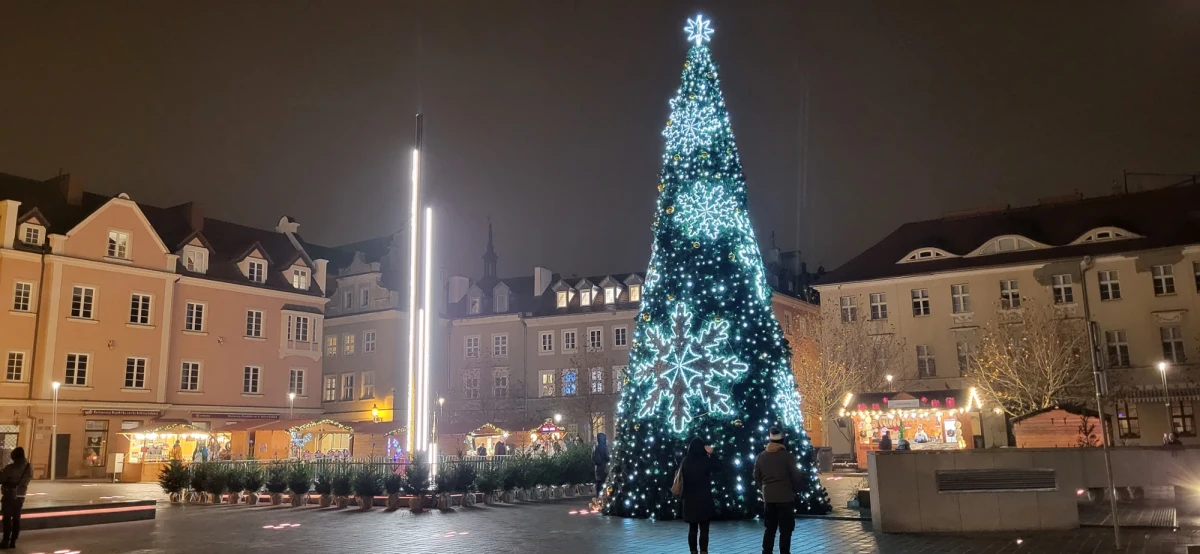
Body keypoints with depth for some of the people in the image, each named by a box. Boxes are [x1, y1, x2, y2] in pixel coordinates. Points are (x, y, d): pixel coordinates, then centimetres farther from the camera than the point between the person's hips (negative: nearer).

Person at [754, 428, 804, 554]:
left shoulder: (761, 457, 2)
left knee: (769, 528, 14)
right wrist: (793, 489, 7)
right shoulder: (786, 456, -12)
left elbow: (757, 477, 9)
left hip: (768, 497, 5)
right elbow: (797, 476, -9)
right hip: (785, 497, -5)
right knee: (785, 529, 3)